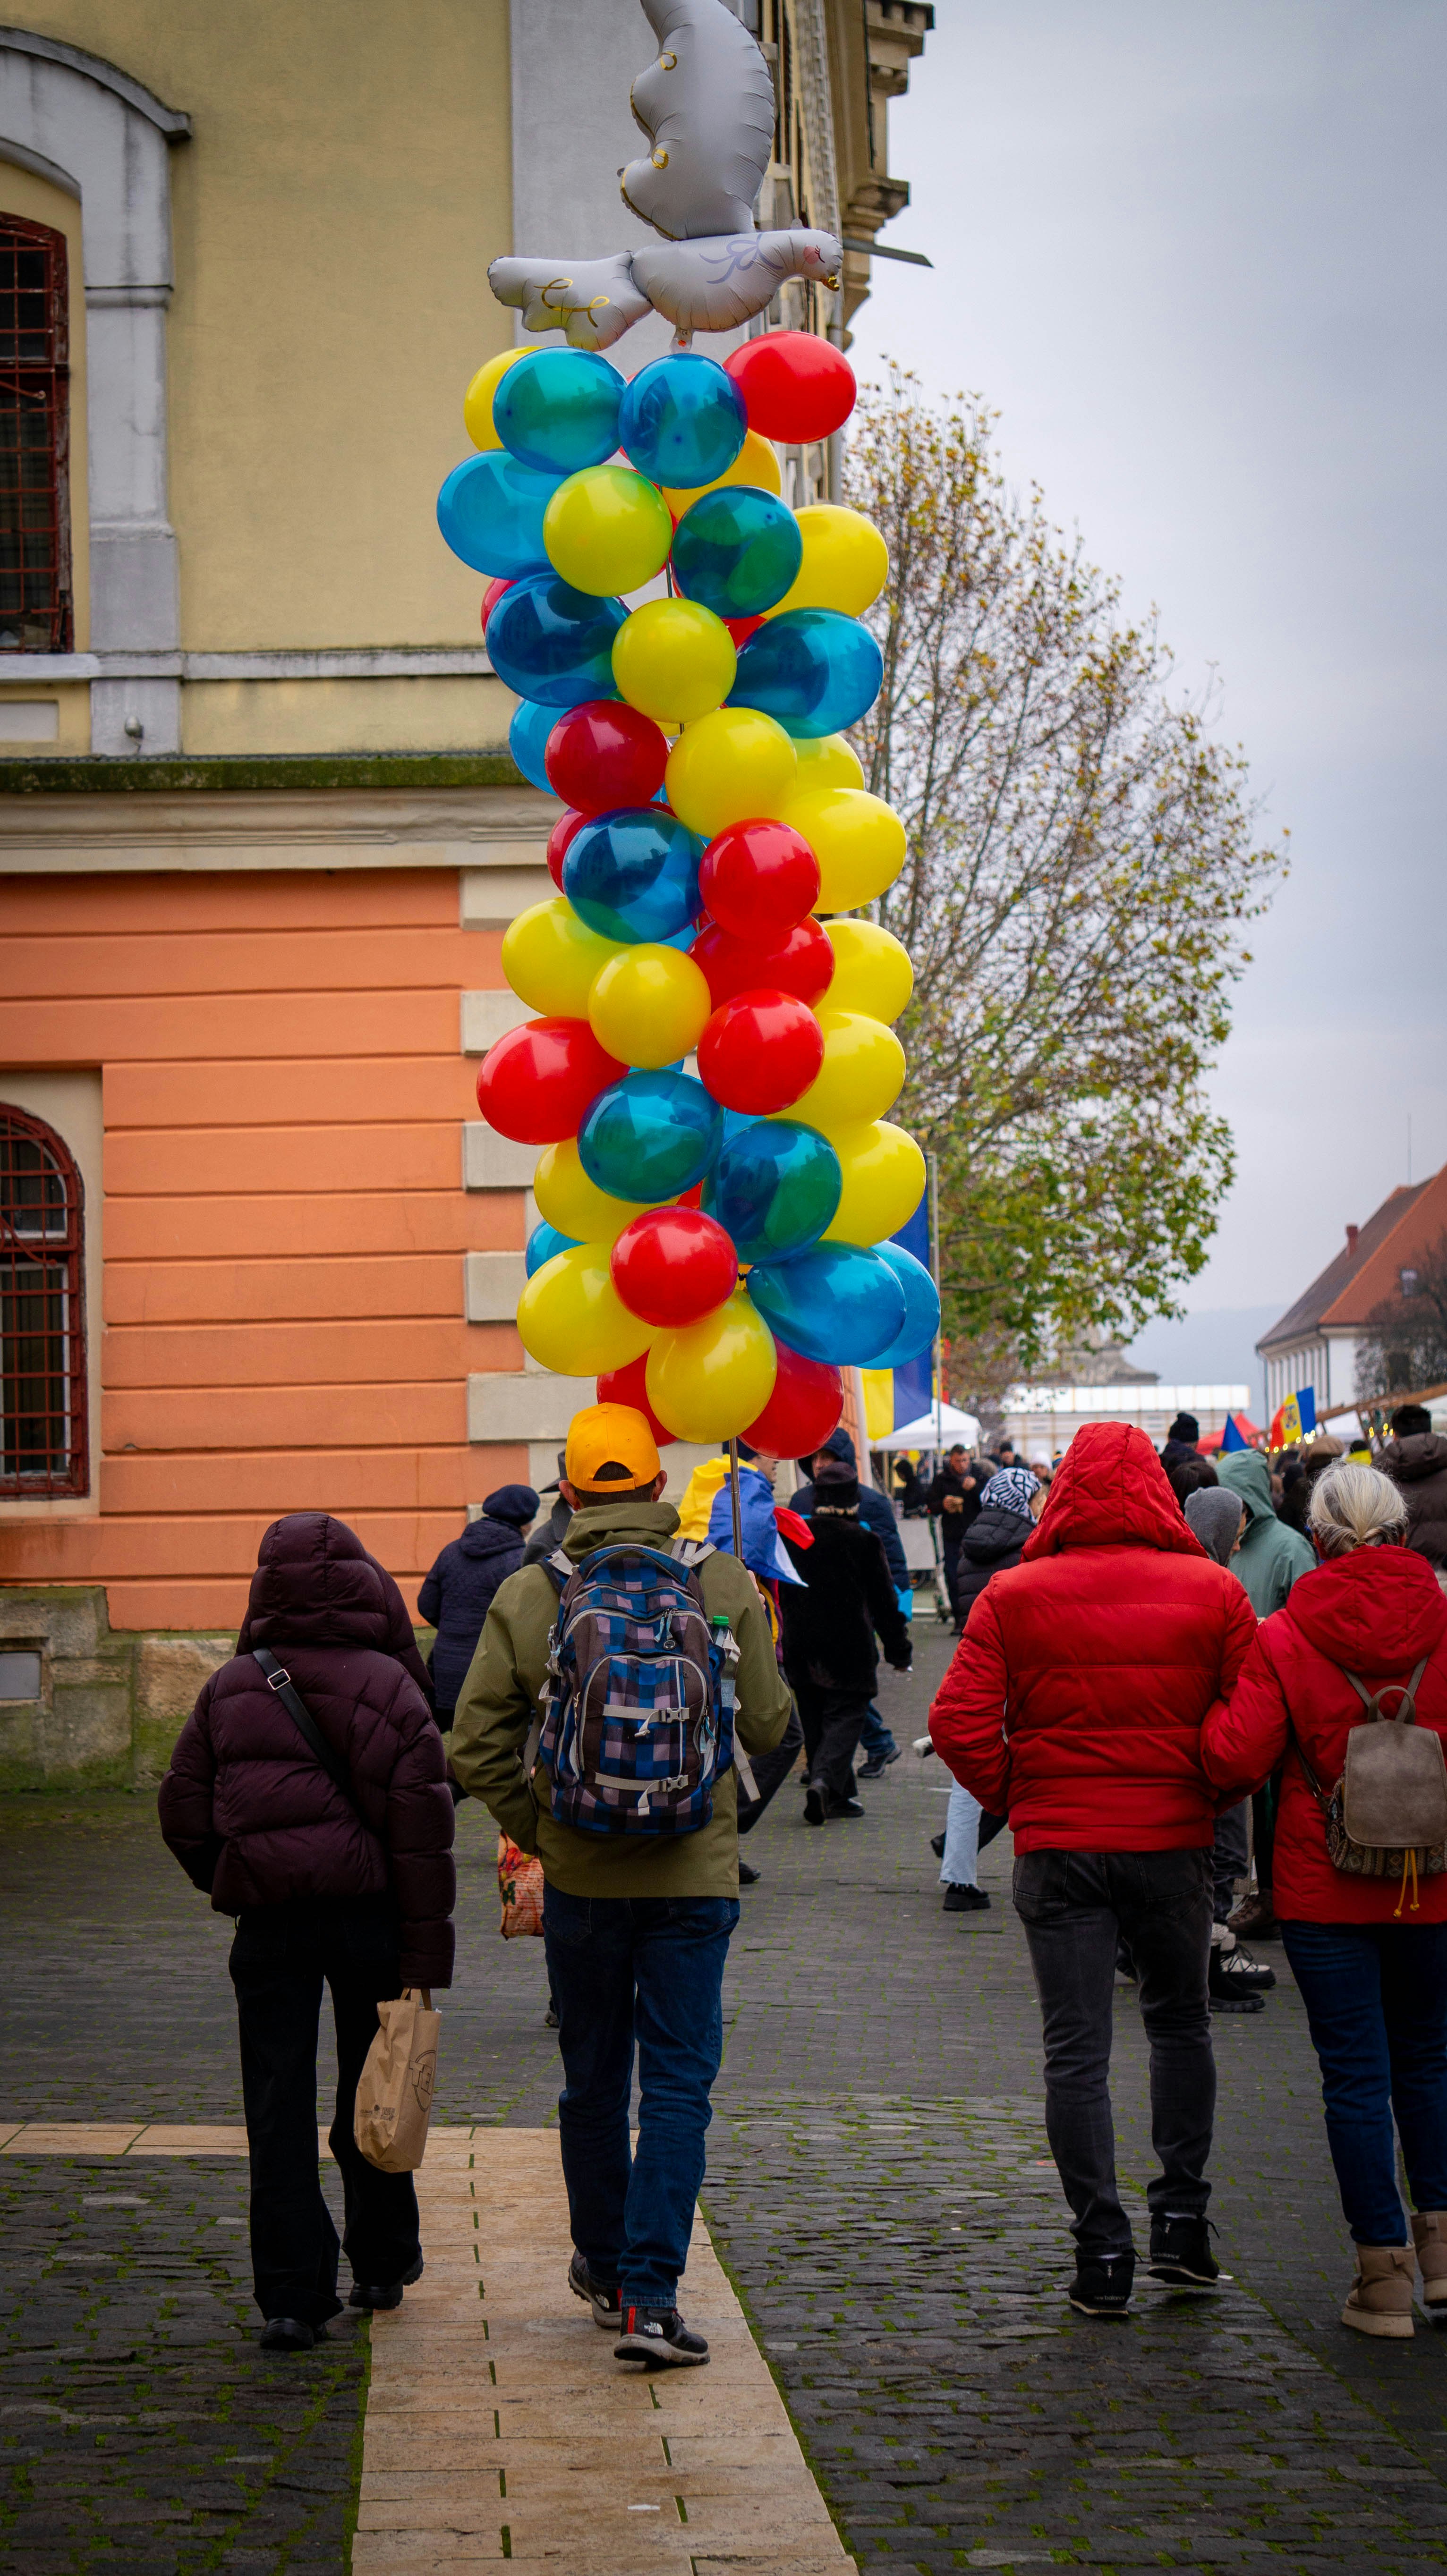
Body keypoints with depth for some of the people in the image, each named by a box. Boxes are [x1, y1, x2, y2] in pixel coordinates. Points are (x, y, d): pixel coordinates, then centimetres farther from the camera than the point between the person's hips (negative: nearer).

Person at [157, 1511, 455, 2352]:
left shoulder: (231, 1689, 2)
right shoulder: (390, 1686, -5)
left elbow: (185, 1814, 5)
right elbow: (423, 1831, -9)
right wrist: (424, 1959, -7)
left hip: (269, 1925, 0)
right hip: (368, 1913, 0)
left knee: (279, 2105, 3)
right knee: (371, 2094, 15)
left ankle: (293, 2294, -3)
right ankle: (383, 2265, 29)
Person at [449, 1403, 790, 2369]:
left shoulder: (527, 1596, -5)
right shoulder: (724, 1584, -6)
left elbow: (477, 1745, -4)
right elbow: (768, 1725, 0)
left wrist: (538, 1828, 9)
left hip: (581, 1879, 2)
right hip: (696, 1874, -1)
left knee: (592, 2081, 17)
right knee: (679, 2083, 1)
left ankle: (603, 2266, 31)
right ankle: (650, 2296, -8)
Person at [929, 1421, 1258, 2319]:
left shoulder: (1014, 1597, -4)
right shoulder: (1213, 1591, -3)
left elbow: (959, 1722, -9)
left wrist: (1014, 1799, 5)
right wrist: (1214, 1795, 11)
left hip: (1058, 1844, -1)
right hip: (1174, 1841, 1)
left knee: (1077, 2051, 4)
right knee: (1181, 2024, 21)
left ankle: (1104, 2254, 2)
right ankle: (1182, 2219, 21)